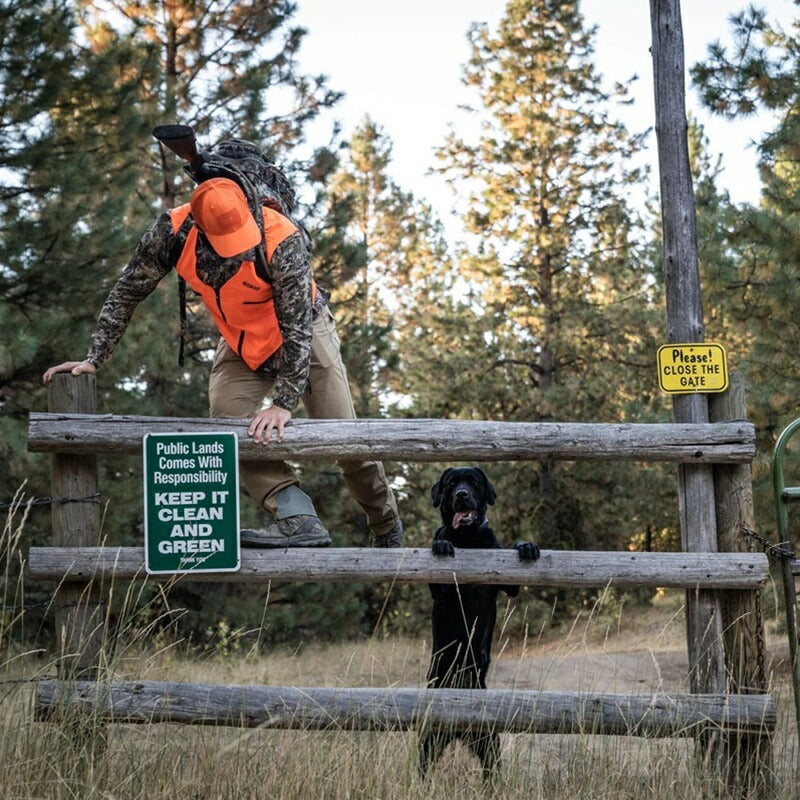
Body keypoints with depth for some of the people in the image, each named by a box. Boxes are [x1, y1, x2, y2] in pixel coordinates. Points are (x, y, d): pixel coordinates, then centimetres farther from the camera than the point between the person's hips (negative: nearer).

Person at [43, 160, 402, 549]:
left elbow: (297, 327, -33)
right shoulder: (173, 231, -26)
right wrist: (94, 359, -15)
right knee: (228, 417, -21)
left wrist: (284, 402, -38)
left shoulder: (283, 240, -36)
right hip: (239, 340, 4)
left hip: (301, 331, -4)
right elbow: (126, 293, -13)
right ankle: (298, 519, -25)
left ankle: (387, 529, 17)